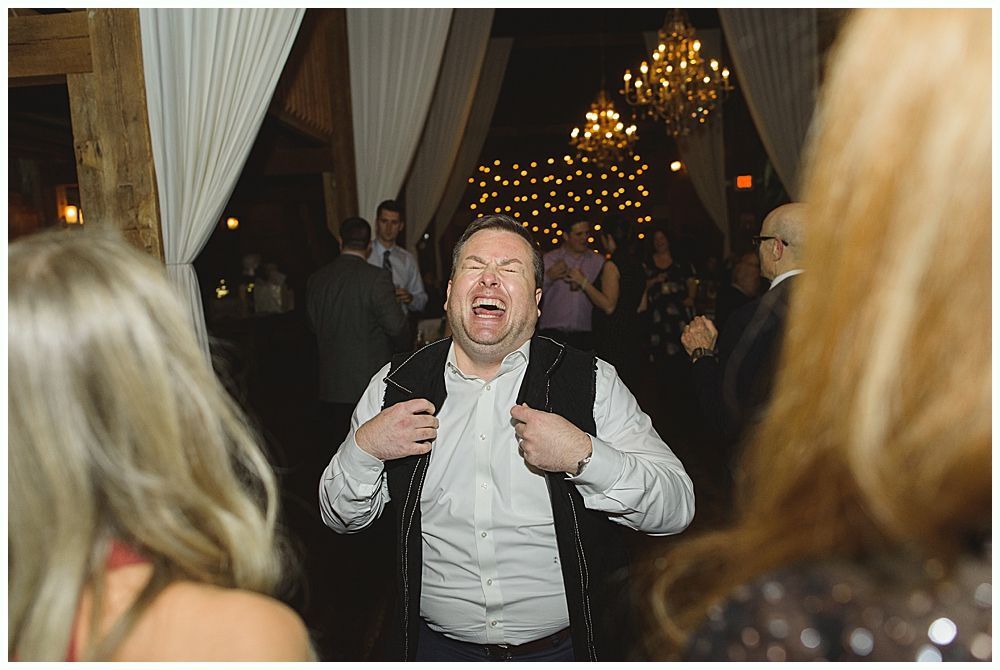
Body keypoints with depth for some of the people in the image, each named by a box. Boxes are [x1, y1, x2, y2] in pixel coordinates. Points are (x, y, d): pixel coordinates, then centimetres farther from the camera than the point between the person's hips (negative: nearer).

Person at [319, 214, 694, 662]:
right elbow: (342, 518, 2)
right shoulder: (397, 384, -5)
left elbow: (677, 507, -14)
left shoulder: (592, 381, -10)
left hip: (566, 646, -1)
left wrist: (583, 456, -29)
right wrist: (364, 446, -18)